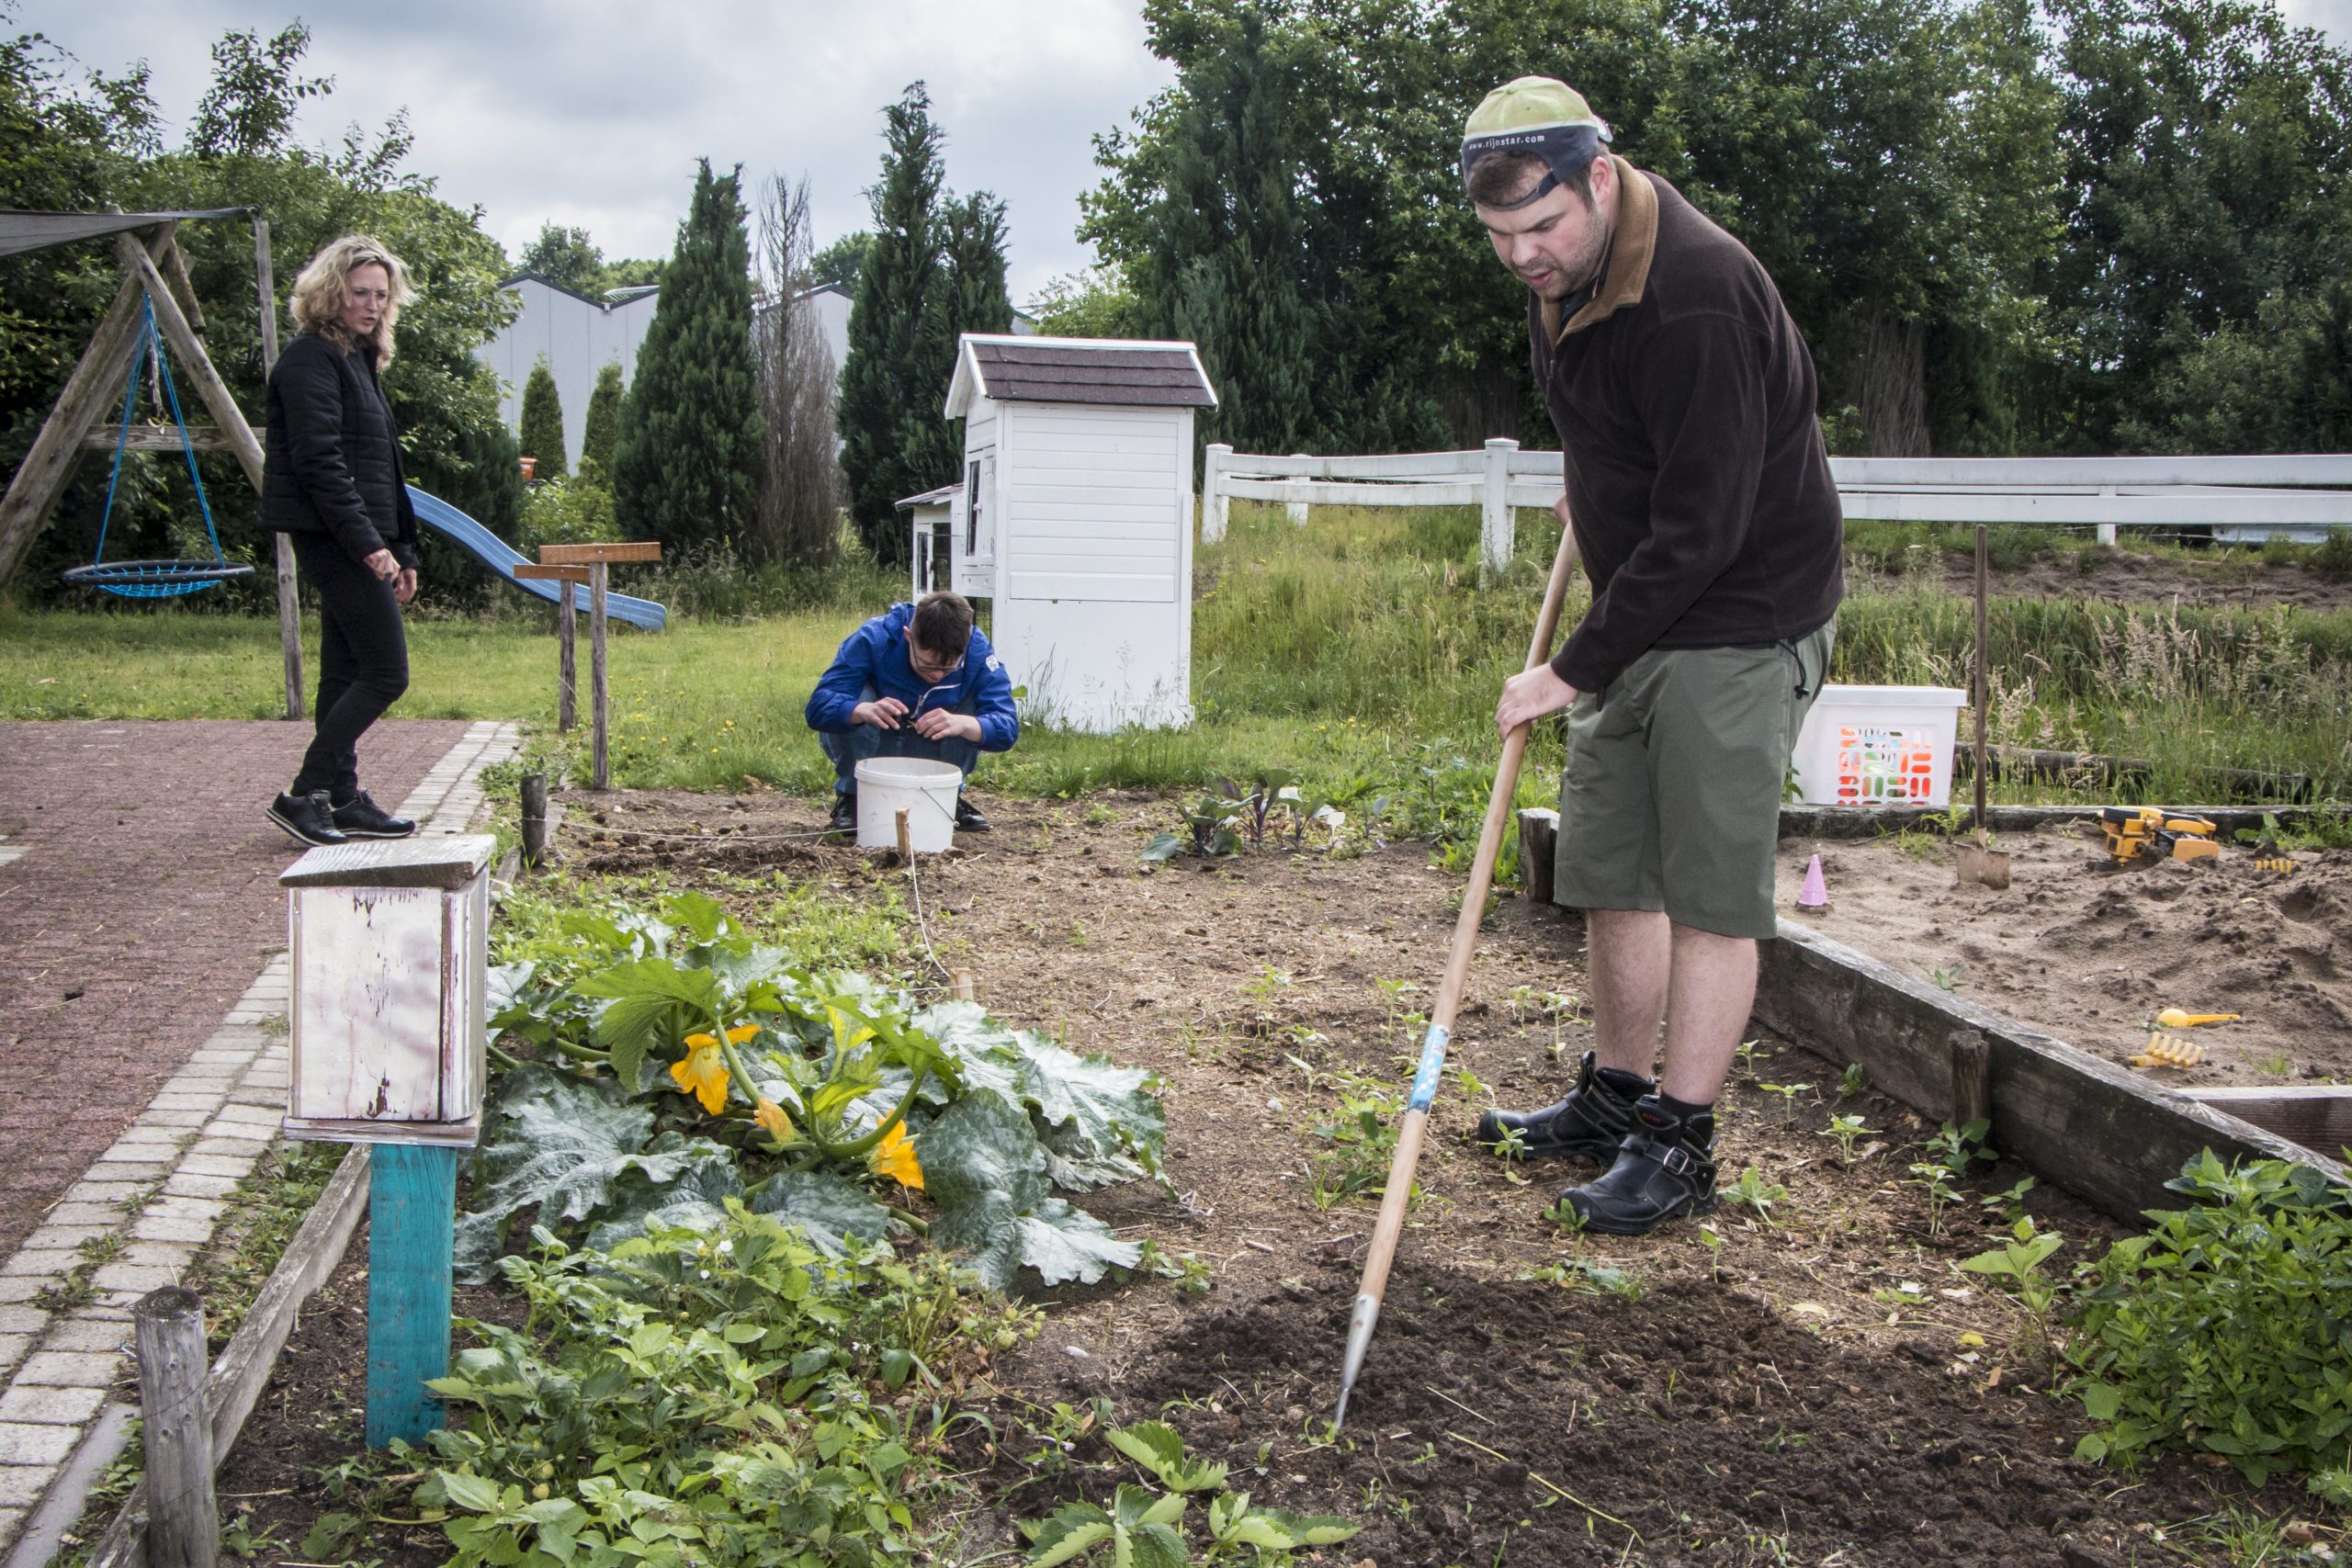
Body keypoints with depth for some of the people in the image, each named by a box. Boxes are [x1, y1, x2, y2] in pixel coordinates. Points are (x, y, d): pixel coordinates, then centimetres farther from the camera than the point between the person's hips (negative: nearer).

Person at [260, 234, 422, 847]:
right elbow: (319, 462, -18)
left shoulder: (357, 359, 20)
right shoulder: (311, 359, -10)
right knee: (386, 674, -11)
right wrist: (367, 543, -22)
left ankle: (344, 802, 16)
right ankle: (303, 795, -6)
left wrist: (402, 550, 19)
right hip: (332, 537, -10)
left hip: (350, 541, 10)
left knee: (346, 675, 11)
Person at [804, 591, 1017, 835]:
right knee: (850, 710, -33)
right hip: (867, 748, -1)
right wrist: (864, 710, -56)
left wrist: (962, 724, -51)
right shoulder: (873, 639, -29)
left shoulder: (977, 650, -23)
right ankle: (851, 797, -9)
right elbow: (818, 707, -34)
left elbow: (1007, 726, -29)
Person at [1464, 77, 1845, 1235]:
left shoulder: (1695, 295, -25)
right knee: (1611, 870, 12)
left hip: (1739, 622, -9)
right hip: (1637, 618, 9)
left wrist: (1574, 669, -21)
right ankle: (1616, 1095, 25)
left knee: (1711, 887, -5)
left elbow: (1700, 532, -26)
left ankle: (1680, 1142, 2)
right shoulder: (1561, 275, 3)